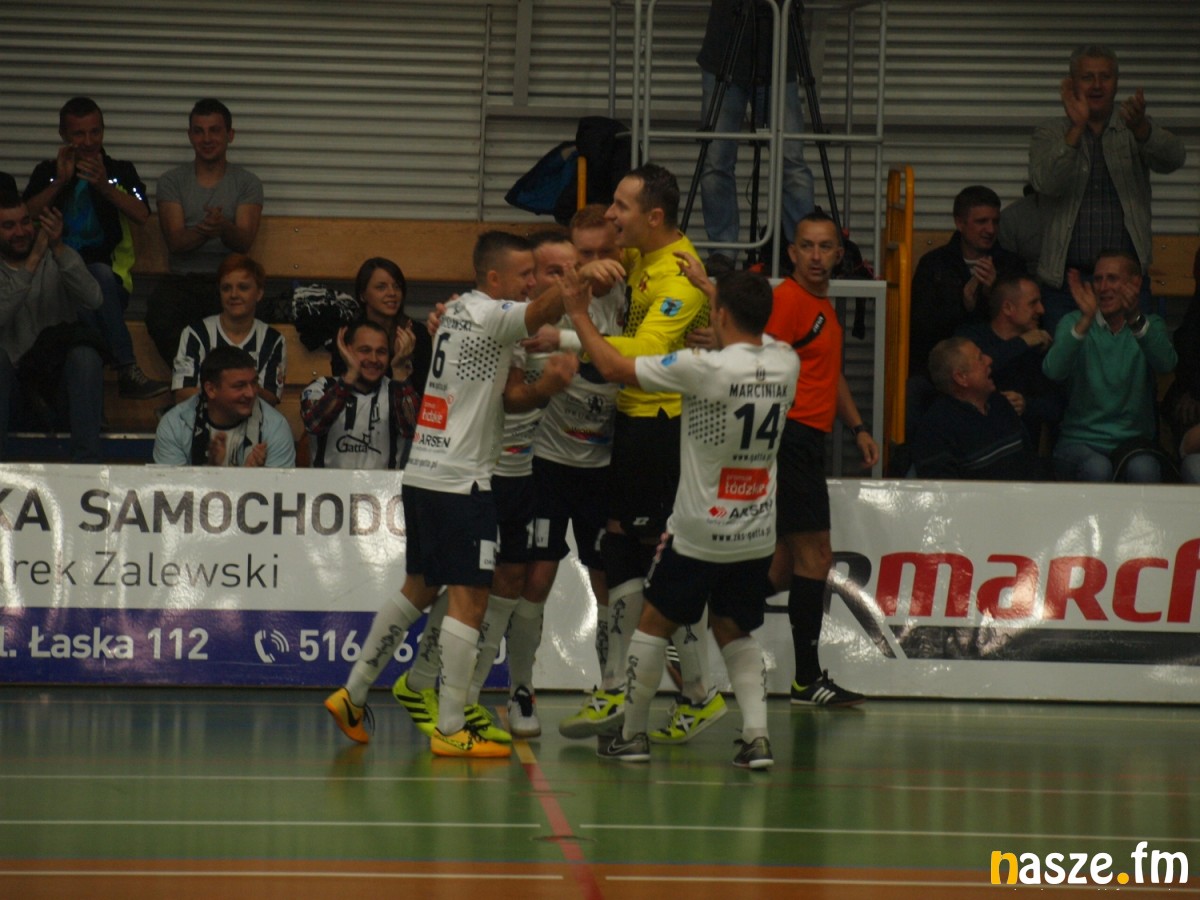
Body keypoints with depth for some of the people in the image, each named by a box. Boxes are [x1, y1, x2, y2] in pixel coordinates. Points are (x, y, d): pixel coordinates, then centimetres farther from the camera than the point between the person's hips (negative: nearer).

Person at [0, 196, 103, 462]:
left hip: (56, 367, 1)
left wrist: (59, 249, -26)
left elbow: (93, 300, -16)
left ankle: (86, 461, -29)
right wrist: (31, 263, -26)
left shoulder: (58, 259, 4)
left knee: (85, 355, -30)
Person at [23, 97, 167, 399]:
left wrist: (105, 187, -16)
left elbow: (142, 215, -2)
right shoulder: (48, 172, 19)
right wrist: (60, 182, -7)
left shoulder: (120, 171, 17)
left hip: (109, 272, 0)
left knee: (99, 275, -38)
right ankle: (127, 368, -40)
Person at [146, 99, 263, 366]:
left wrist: (223, 228, -27)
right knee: (160, 320, -34)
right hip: (182, 280, 1)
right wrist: (203, 231, -25)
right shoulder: (172, 181, 13)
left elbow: (244, 243, -2)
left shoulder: (247, 183, 12)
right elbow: (176, 242, 0)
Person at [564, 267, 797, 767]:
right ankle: (757, 735, 2)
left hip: (698, 534, -5)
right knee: (734, 632, 19)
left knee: (654, 624, 14)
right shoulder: (785, 364, -4)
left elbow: (614, 367, -13)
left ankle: (632, 734, 23)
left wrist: (580, 316, 1)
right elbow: (753, 337, 22)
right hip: (758, 537, 5)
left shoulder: (703, 368, -21)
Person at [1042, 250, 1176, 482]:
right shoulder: (1073, 322, 7)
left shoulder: (1150, 325, 9)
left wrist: (1135, 319, -33)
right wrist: (1085, 321, -28)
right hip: (1080, 439, 0)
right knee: (1096, 469, -34)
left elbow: (1166, 363, -17)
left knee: (1143, 470, -34)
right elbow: (1053, 371, -15)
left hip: (1132, 440, 0)